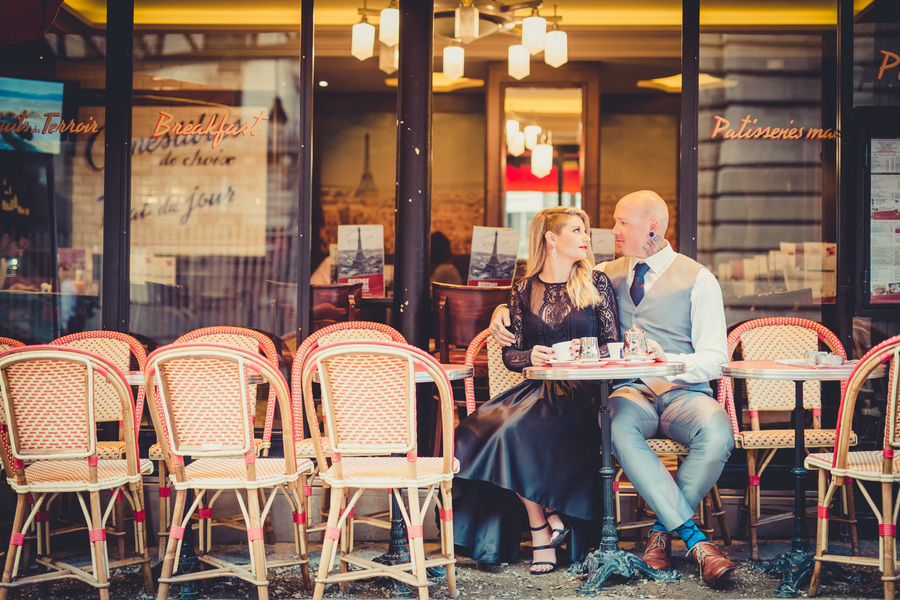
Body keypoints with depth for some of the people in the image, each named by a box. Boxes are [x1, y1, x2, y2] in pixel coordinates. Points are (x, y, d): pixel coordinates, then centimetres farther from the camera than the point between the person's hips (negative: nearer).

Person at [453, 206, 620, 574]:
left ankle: (542, 531, -15)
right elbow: (510, 354, 11)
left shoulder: (596, 284, 8)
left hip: (582, 392, -3)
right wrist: (532, 357, -10)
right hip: (537, 388, 3)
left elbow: (614, 346, 5)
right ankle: (545, 519, -16)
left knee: (520, 429, -31)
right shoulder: (524, 291, 12)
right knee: (479, 429, -27)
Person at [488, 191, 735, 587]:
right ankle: (694, 538, -33)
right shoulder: (609, 273, 18)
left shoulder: (698, 279, 5)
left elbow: (713, 358, -2)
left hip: (684, 391, -1)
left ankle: (662, 530, -17)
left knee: (717, 432, -36)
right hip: (631, 393, 2)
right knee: (618, 426, -36)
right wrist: (505, 309, 5)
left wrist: (669, 360, -22)